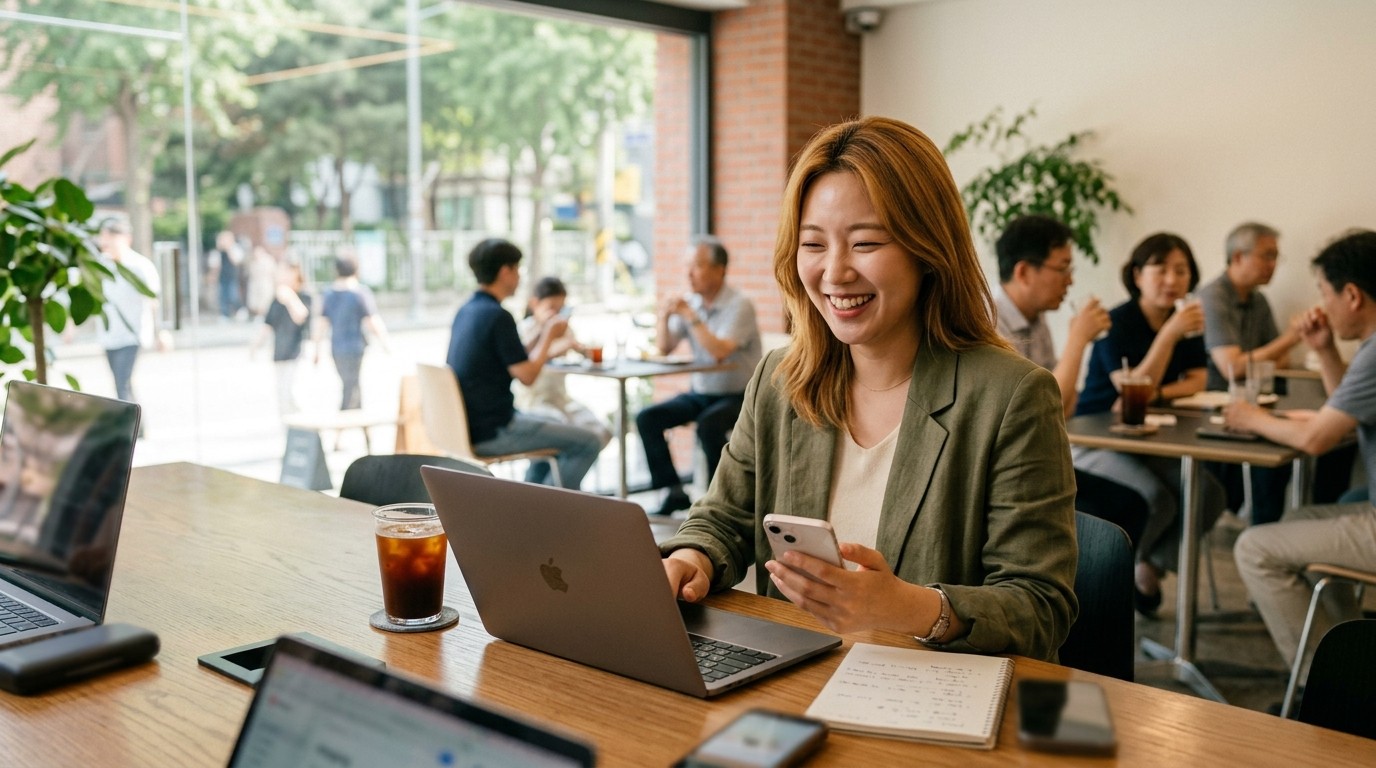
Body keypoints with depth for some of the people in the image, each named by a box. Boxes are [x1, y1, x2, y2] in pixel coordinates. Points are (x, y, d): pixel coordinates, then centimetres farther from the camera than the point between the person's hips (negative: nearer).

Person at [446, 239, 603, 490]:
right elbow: (527, 375, -19)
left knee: (555, 429, 30)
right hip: (492, 432, -10)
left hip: (469, 424, 10)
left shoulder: (465, 311, 9)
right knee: (589, 443, -5)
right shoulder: (497, 316, -19)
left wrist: (544, 334, 16)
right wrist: (549, 336, -5)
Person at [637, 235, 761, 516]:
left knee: (708, 423, -35)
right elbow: (664, 348, 5)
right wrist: (664, 316, -12)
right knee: (646, 418, -12)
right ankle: (674, 491, -4)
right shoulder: (689, 301, 5)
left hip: (737, 395, -6)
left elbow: (720, 351, -26)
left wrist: (691, 316, -25)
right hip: (700, 392, 6)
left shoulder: (739, 305, -13)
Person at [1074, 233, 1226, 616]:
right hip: (1098, 441, -6)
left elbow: (1196, 380, 3)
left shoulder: (1187, 323, 6)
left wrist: (1157, 393, -17)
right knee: (1156, 501, -29)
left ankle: (1149, 569, 6)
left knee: (1209, 494, -17)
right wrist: (1168, 335, -31)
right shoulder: (1117, 323, -15)